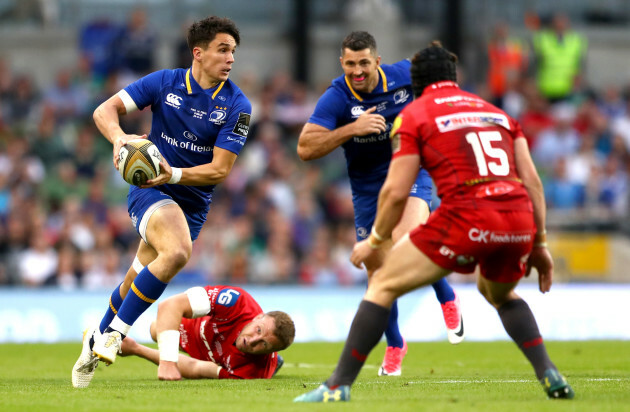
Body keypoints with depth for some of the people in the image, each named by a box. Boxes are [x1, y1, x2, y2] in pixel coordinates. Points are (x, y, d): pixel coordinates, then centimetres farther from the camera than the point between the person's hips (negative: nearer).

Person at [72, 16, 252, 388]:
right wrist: (119, 137, -26)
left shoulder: (237, 105, -8)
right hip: (149, 188, -3)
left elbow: (221, 169, -11)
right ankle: (114, 333, -20)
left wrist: (174, 174, -27)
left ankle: (99, 341, 32)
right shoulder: (164, 83, -6)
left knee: (140, 279, 8)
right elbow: (105, 110, -4)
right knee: (177, 252, -30)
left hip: (193, 201, 3)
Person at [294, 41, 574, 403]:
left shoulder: (414, 115, 11)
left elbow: (396, 191, 5)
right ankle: (551, 376, 20)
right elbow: (532, 180, 18)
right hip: (520, 218, 5)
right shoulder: (497, 111, 24)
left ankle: (338, 387, 2)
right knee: (500, 294, 35)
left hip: (466, 217, -5)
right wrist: (539, 243, 23)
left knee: (382, 286, 9)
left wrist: (375, 241, 19)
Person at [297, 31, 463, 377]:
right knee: (379, 271, 4)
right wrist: (352, 129, -33)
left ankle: (447, 299, -3)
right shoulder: (336, 99, -17)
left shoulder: (405, 76, -13)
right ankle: (394, 345, 26)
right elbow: (305, 148, -25)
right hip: (368, 189, 2)